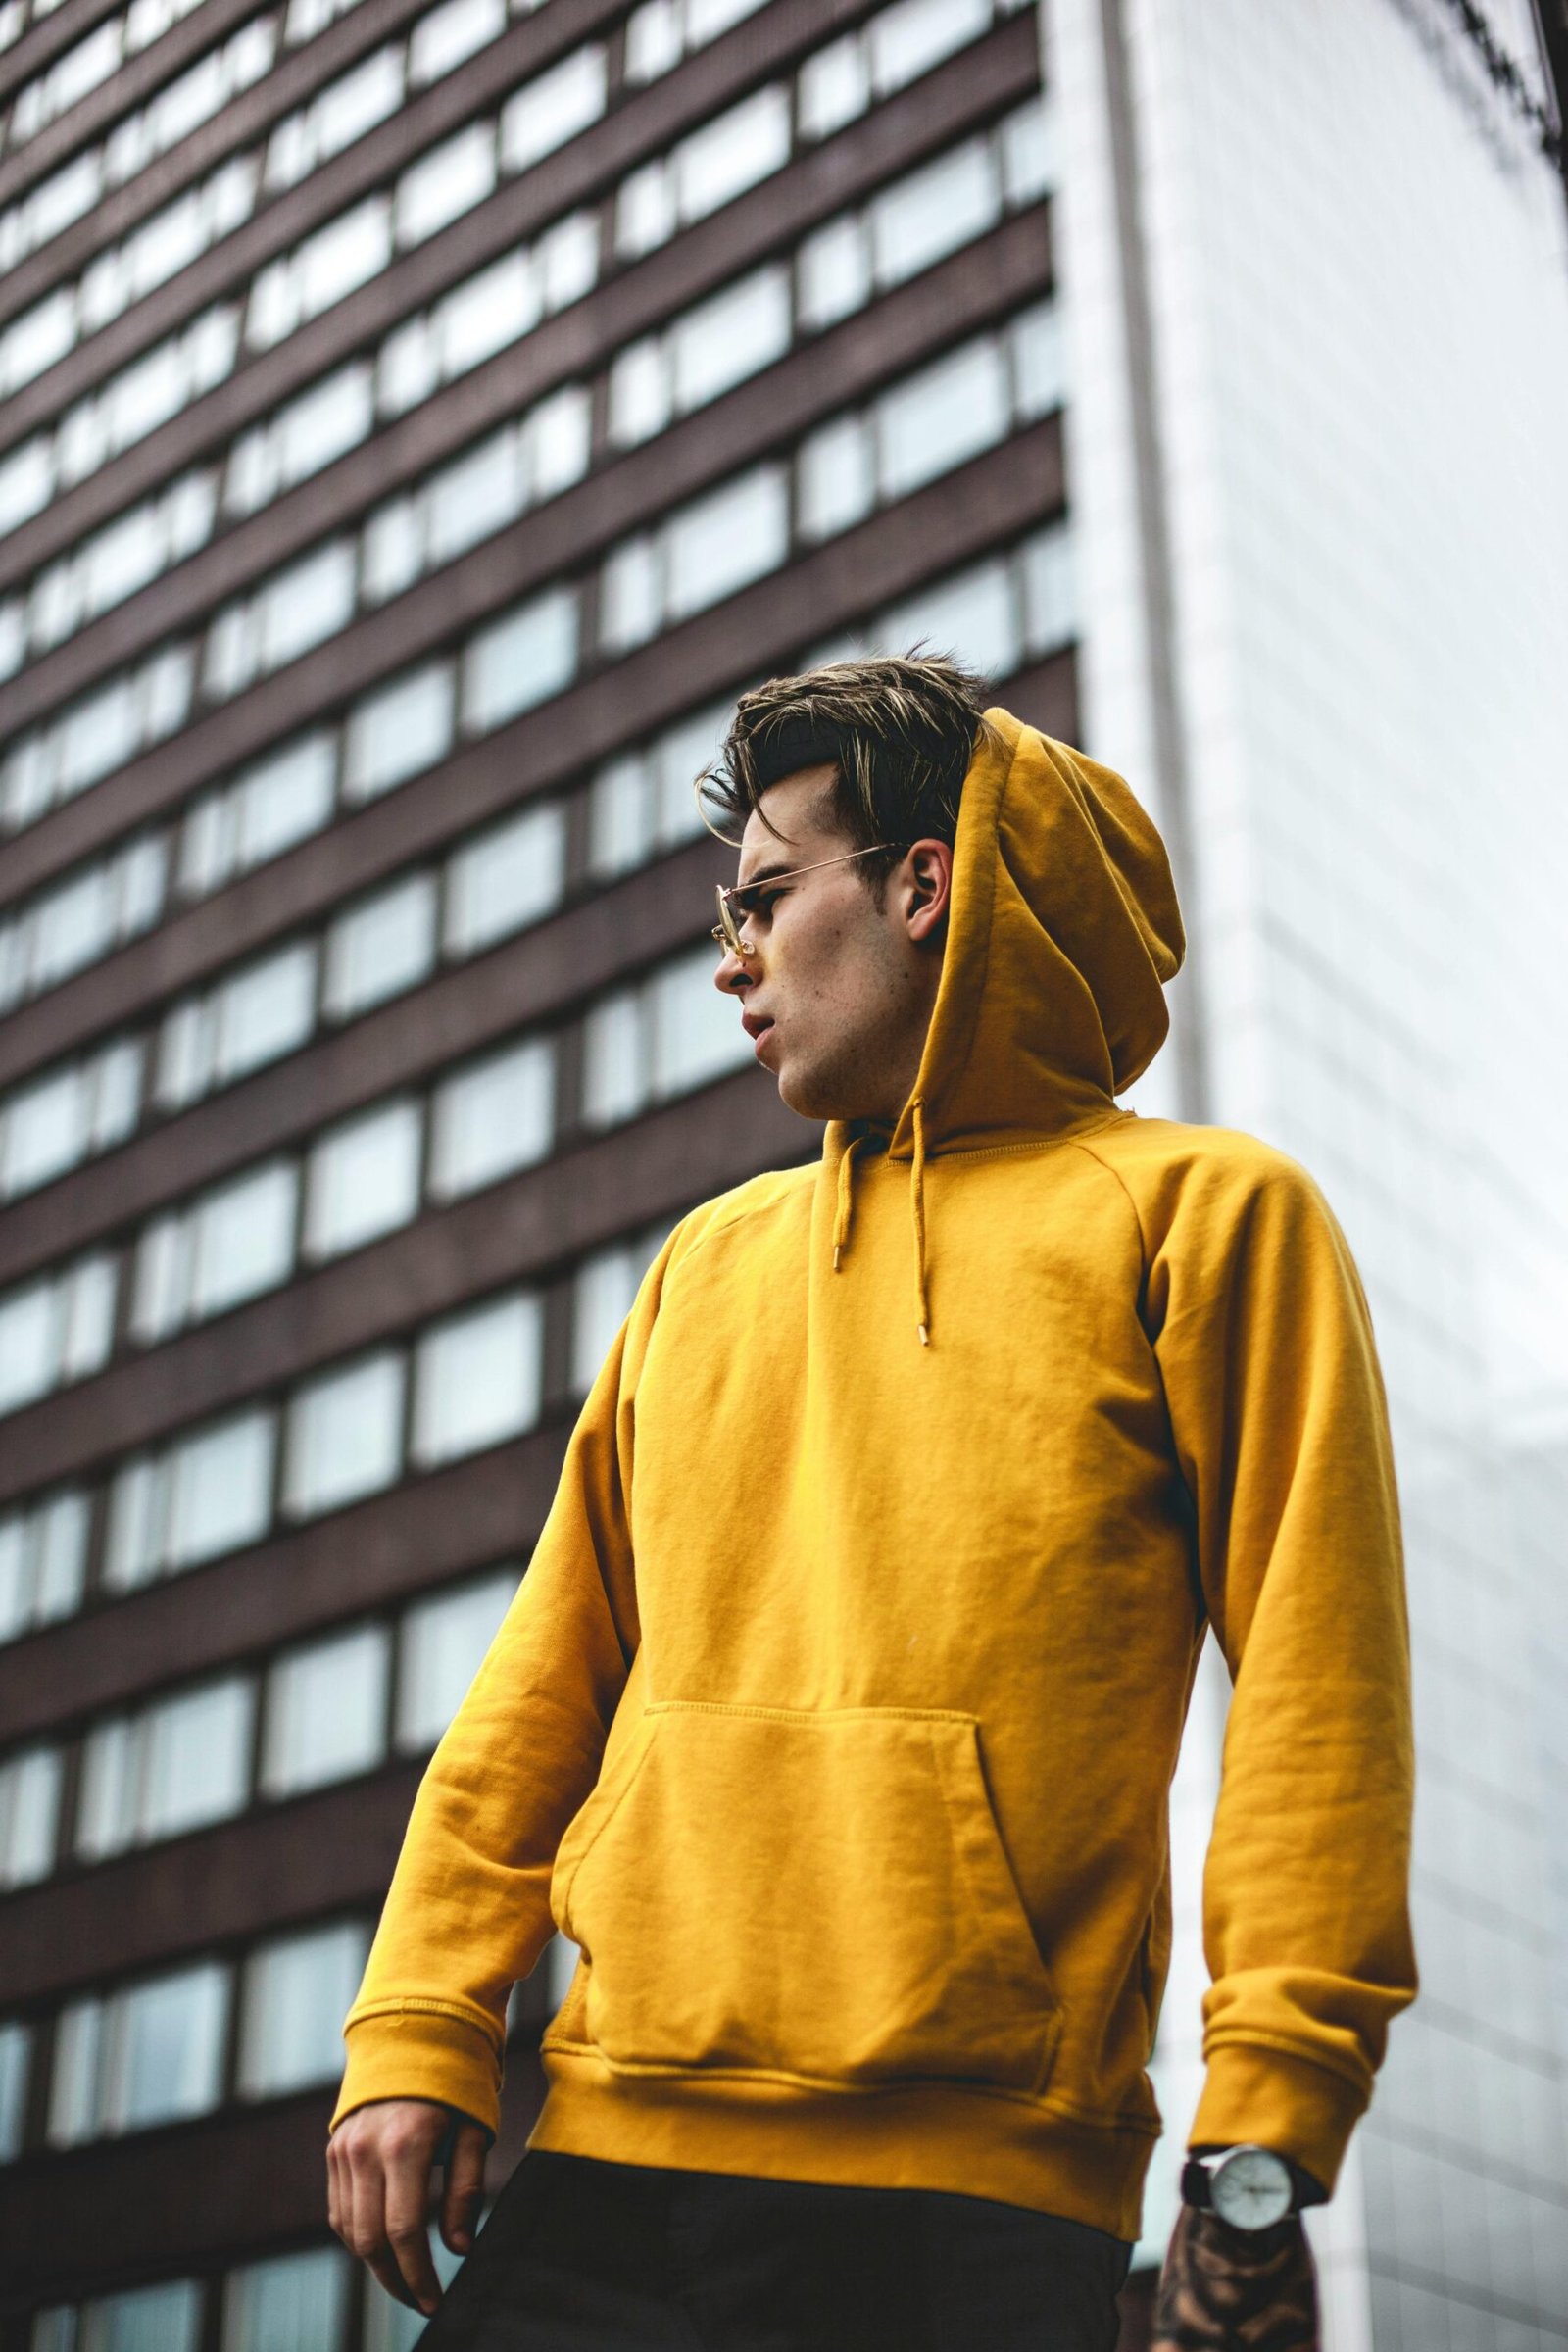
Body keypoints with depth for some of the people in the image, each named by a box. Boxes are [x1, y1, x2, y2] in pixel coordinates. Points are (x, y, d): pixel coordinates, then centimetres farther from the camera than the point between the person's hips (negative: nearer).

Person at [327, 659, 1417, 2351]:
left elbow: (1311, 1683, -5)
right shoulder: (709, 1261, 20)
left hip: (969, 2198, -4)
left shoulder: (1199, 1213, 4)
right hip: (609, 2162, 5)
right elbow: (551, 1673, 16)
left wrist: (1262, 2144, -12)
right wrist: (417, 2034, 6)